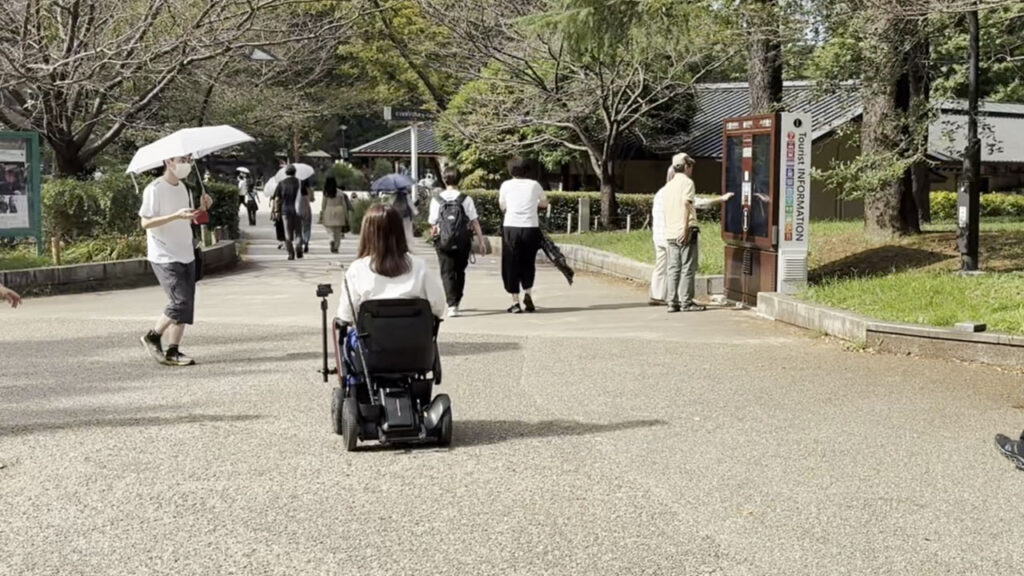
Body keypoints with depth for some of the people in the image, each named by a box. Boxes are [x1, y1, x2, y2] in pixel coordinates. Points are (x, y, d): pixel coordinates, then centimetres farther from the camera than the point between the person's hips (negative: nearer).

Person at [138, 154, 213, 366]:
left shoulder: (182, 188, 14)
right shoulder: (154, 189, -11)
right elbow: (146, 222, -16)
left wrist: (201, 208, 3)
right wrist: (177, 215, -26)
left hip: (186, 255, 8)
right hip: (164, 257, -8)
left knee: (186, 305, 3)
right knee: (181, 302, -14)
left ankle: (173, 351, 9)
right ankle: (153, 337, 6)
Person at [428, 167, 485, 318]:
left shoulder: (436, 200, -4)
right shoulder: (466, 199, -4)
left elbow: (433, 223, -1)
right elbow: (475, 222, -5)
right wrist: (481, 242, 0)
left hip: (444, 243, -1)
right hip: (463, 242, 1)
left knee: (447, 273, 1)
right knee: (459, 271, 19)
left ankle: (452, 305, -14)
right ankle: (457, 301, 33)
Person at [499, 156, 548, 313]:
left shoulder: (506, 185, 2)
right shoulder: (534, 185, 5)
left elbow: (502, 207, 11)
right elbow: (544, 203, 18)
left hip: (511, 228, -1)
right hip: (531, 228, 1)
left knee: (511, 265, 7)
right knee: (528, 263, 18)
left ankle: (515, 302, 5)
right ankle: (528, 293, 1)